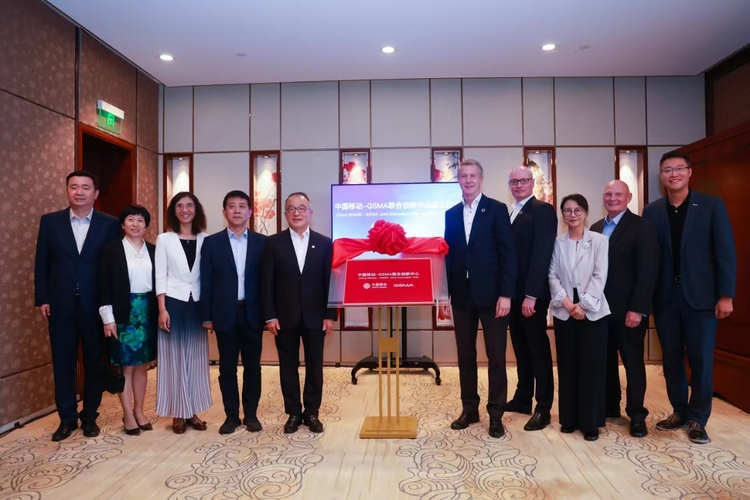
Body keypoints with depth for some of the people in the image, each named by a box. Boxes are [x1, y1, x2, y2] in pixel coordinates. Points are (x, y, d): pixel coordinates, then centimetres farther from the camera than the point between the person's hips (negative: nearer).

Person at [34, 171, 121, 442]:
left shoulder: (110, 224, -1)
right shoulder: (50, 221, 5)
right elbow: (42, 263, 6)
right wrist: (42, 299, 0)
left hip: (96, 304, -1)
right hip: (60, 303, 2)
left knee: (94, 362, 8)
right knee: (62, 363, 9)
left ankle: (90, 416, 23)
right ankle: (67, 418, 22)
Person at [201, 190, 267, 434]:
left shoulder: (262, 242, 3)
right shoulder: (211, 242, 2)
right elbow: (206, 282, 1)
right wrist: (206, 316, -2)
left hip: (253, 313, 0)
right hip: (225, 314, 0)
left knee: (253, 366, 9)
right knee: (227, 368, 8)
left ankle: (251, 414, 23)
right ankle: (231, 415, 21)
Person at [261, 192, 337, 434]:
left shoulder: (325, 243, 3)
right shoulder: (273, 243, 2)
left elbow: (330, 281, 1)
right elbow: (267, 282, -1)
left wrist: (330, 315, -4)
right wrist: (270, 316, -7)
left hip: (315, 316, 0)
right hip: (285, 317, 0)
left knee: (315, 366, 9)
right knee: (288, 367, 8)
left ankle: (312, 412, 23)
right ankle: (293, 413, 23)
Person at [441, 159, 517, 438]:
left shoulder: (497, 209, -2)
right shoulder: (451, 214, 10)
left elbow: (508, 254, -6)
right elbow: (448, 256, 9)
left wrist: (506, 294, -13)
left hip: (491, 294, -4)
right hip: (462, 295, 4)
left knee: (496, 357, 5)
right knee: (465, 356, 11)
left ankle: (496, 415, 17)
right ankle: (469, 409, 25)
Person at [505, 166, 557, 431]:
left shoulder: (543, 210, -9)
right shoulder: (511, 213, 15)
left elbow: (542, 255, -18)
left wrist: (531, 294, -22)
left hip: (532, 293, -7)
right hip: (514, 292, 8)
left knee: (538, 347, 1)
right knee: (520, 346, 15)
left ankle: (543, 408, 11)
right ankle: (523, 398, 27)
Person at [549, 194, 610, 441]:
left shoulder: (599, 240, 1)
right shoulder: (557, 242, 6)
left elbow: (600, 276, -5)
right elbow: (552, 275, 2)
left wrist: (584, 305, -13)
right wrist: (565, 300, -12)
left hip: (592, 311, -2)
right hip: (564, 312, 2)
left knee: (592, 366, 2)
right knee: (567, 366, 8)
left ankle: (591, 422, 13)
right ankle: (569, 418, 19)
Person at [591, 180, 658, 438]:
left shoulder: (642, 227, -6)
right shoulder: (596, 228, 11)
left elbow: (647, 271, -13)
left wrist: (637, 309, -18)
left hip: (628, 309, -5)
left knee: (633, 361, 5)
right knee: (605, 360, 12)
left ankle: (636, 414, 17)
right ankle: (609, 406, 26)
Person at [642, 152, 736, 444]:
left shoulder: (712, 206, -1)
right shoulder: (652, 212, 5)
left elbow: (725, 252, -4)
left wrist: (726, 295, -10)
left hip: (700, 295, -2)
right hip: (665, 296, 3)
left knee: (701, 358, 4)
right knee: (671, 358, 10)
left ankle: (697, 419, 18)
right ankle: (679, 412, 26)